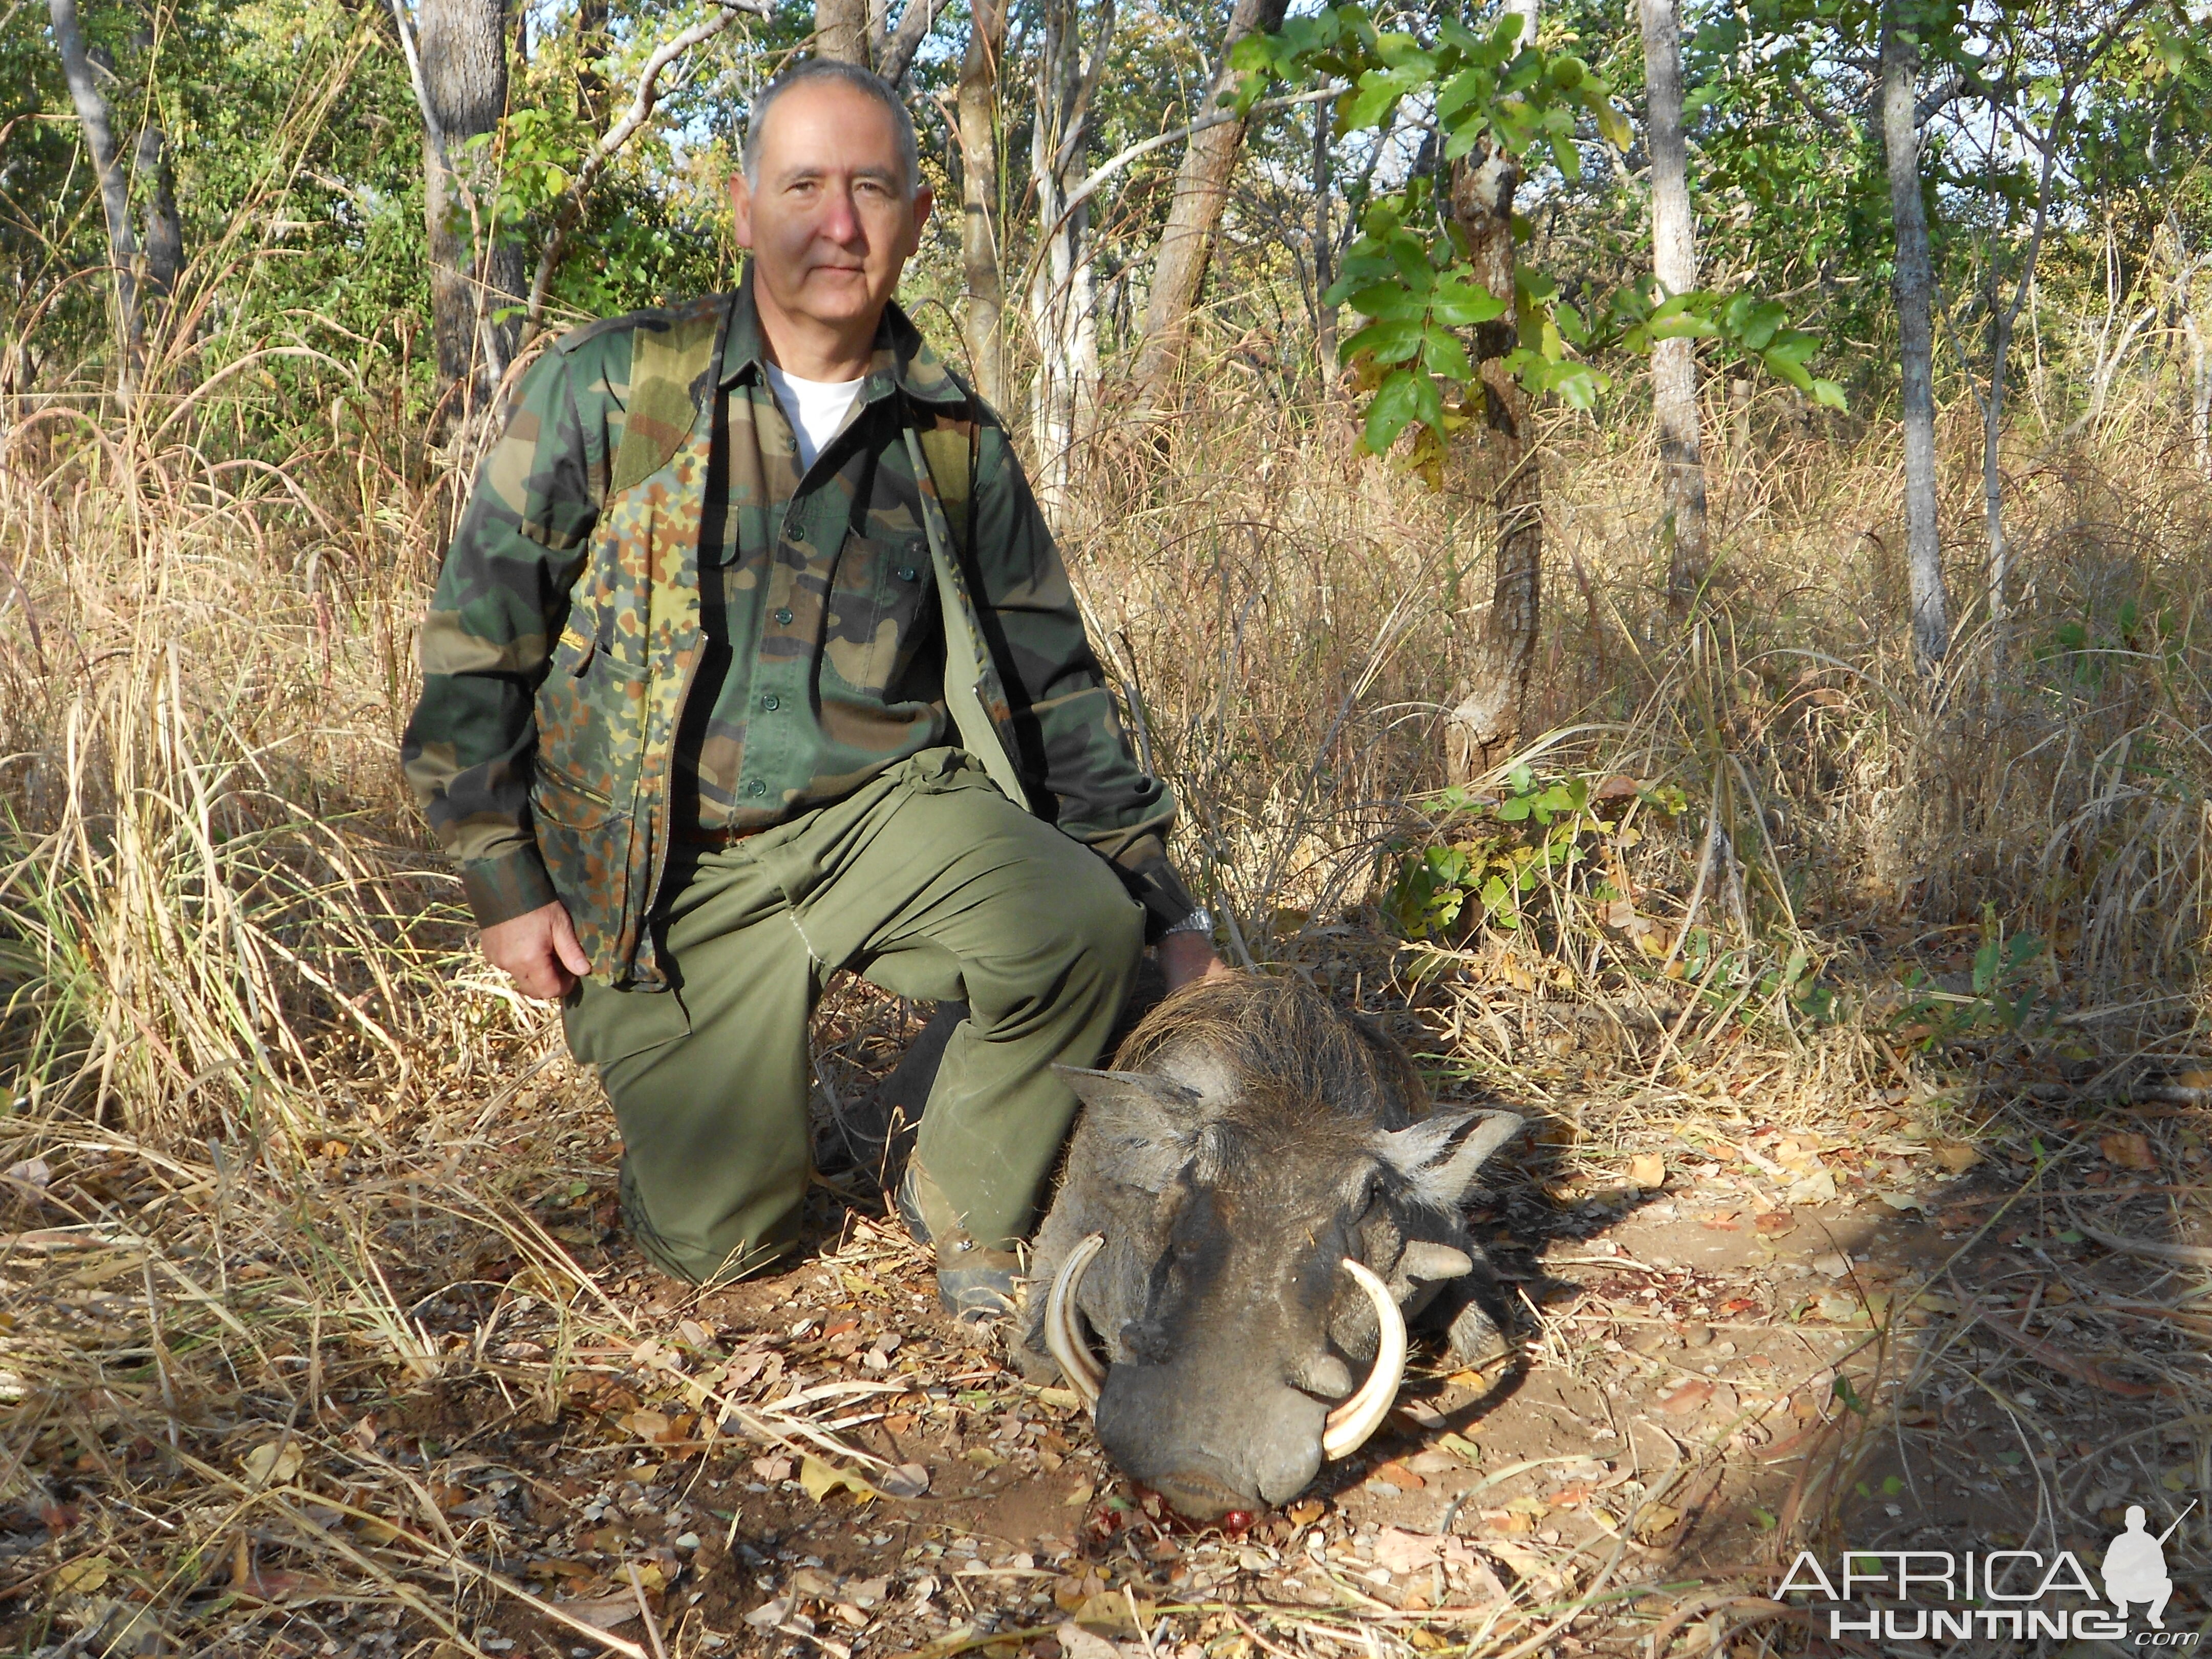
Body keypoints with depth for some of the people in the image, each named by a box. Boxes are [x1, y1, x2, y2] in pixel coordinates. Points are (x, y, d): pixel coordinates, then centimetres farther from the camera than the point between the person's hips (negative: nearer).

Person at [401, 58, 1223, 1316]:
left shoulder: (956, 443, 4)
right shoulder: (607, 390, -5)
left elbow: (1054, 684, 8)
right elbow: (480, 638, 1)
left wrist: (1170, 905, 3)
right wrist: (504, 880, -2)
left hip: (891, 811, 2)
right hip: (681, 866, -1)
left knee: (1082, 923, -28)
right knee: (719, 1240, -7)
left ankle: (969, 1212, 1)